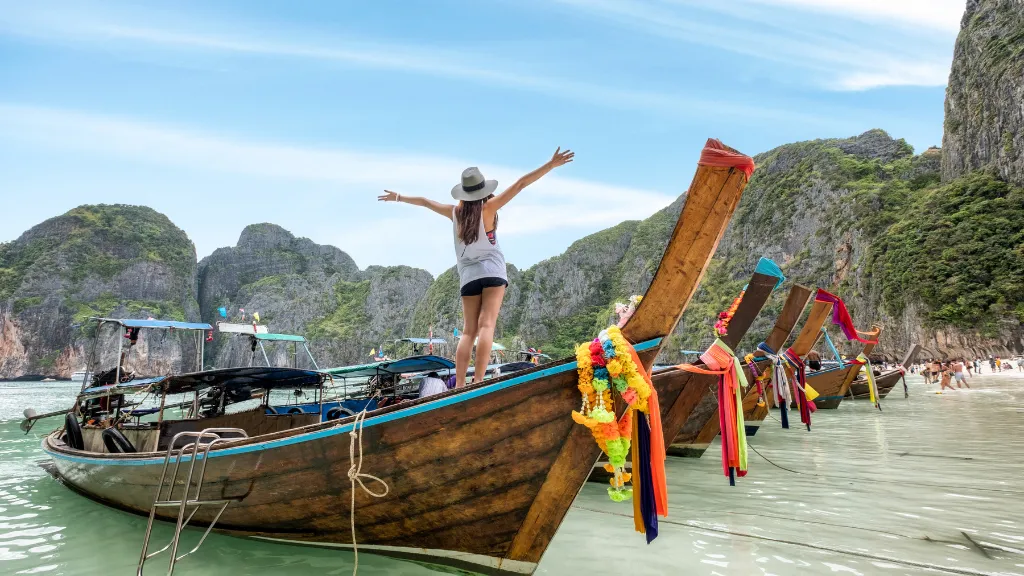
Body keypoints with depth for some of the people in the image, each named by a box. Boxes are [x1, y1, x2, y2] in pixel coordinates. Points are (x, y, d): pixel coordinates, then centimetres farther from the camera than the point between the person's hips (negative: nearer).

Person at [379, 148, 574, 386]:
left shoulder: (455, 212, 8)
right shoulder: (488, 207, -3)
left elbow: (425, 201, 23)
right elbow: (520, 184, -7)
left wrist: (399, 197, 39)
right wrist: (551, 164, -9)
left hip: (468, 276, 4)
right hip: (492, 272, -4)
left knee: (468, 331, 4)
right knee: (486, 326, -12)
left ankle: (459, 384, -5)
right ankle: (478, 381, -22)